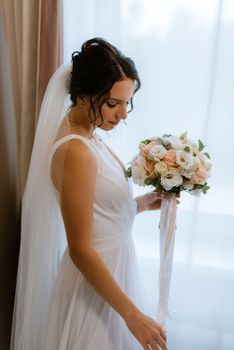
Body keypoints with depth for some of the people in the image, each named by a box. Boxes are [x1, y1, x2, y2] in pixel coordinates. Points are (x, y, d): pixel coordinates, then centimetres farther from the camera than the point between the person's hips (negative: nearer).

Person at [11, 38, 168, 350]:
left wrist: (140, 203, -1)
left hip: (111, 265, 9)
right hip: (95, 280, -8)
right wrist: (132, 314, -18)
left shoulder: (83, 134, -1)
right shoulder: (76, 152, -27)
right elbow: (80, 250, -24)